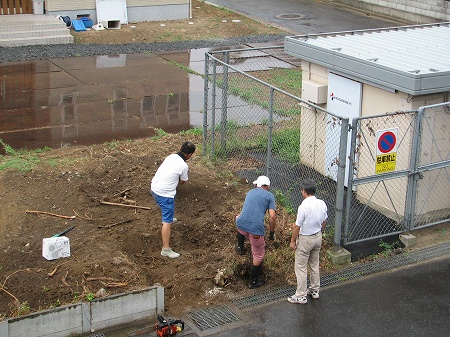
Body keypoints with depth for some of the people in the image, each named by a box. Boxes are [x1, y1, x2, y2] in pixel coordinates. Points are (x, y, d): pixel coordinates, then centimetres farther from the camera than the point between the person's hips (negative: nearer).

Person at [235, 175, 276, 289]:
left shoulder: (250, 192, 22)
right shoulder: (270, 196, 8)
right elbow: (272, 217, -2)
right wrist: (272, 232, 13)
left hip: (241, 224, 4)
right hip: (256, 229, -4)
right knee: (258, 256, 15)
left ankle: (240, 248, 46)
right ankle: (253, 282, 24)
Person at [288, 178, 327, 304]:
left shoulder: (304, 207, -27)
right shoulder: (322, 204, -7)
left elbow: (297, 226, -20)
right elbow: (323, 222, 6)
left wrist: (293, 241, -8)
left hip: (305, 239, -7)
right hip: (318, 237, 7)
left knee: (301, 268, 5)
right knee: (314, 265, 22)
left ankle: (301, 296, 12)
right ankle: (315, 290, 34)